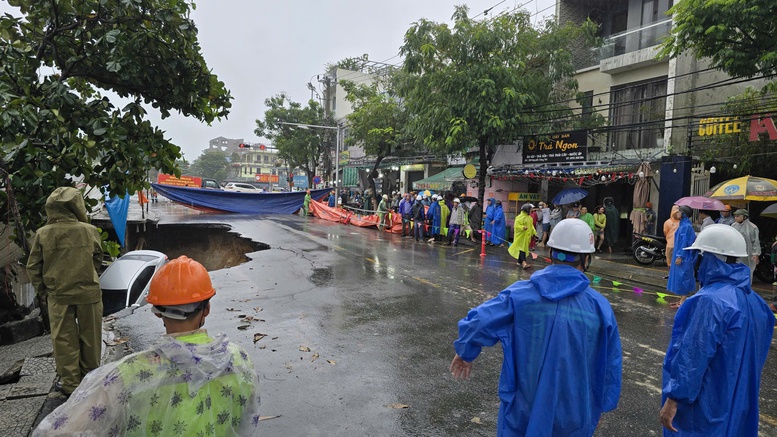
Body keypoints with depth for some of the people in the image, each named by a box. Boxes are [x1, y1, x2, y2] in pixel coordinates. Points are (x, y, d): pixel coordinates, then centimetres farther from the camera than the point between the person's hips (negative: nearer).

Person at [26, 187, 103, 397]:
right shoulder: (90, 230, -9)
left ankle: (70, 383, 18)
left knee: (64, 340, 11)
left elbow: (33, 267, 1)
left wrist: (42, 291, 14)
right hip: (88, 293, 0)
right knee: (90, 338, 13)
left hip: (58, 295, 0)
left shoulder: (42, 234, -7)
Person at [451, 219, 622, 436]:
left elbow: (476, 323, -13)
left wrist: (465, 353, 7)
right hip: (573, 417, 1)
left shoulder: (519, 294, -16)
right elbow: (610, 367, -5)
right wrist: (602, 406, 13)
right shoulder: (600, 307, -13)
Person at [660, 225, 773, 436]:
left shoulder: (711, 301, -25)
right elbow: (755, 355, 13)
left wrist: (674, 397, -20)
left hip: (704, 405, -8)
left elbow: (693, 356, -25)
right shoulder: (753, 299, 4)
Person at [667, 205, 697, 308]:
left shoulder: (686, 226, -16)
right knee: (680, 278, 13)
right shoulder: (682, 225, 11)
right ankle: (682, 300, 19)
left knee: (683, 278, -4)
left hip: (684, 258, -9)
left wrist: (680, 256, -20)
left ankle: (683, 302, 2)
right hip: (679, 255, 9)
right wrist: (677, 255, 19)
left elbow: (685, 242, -19)